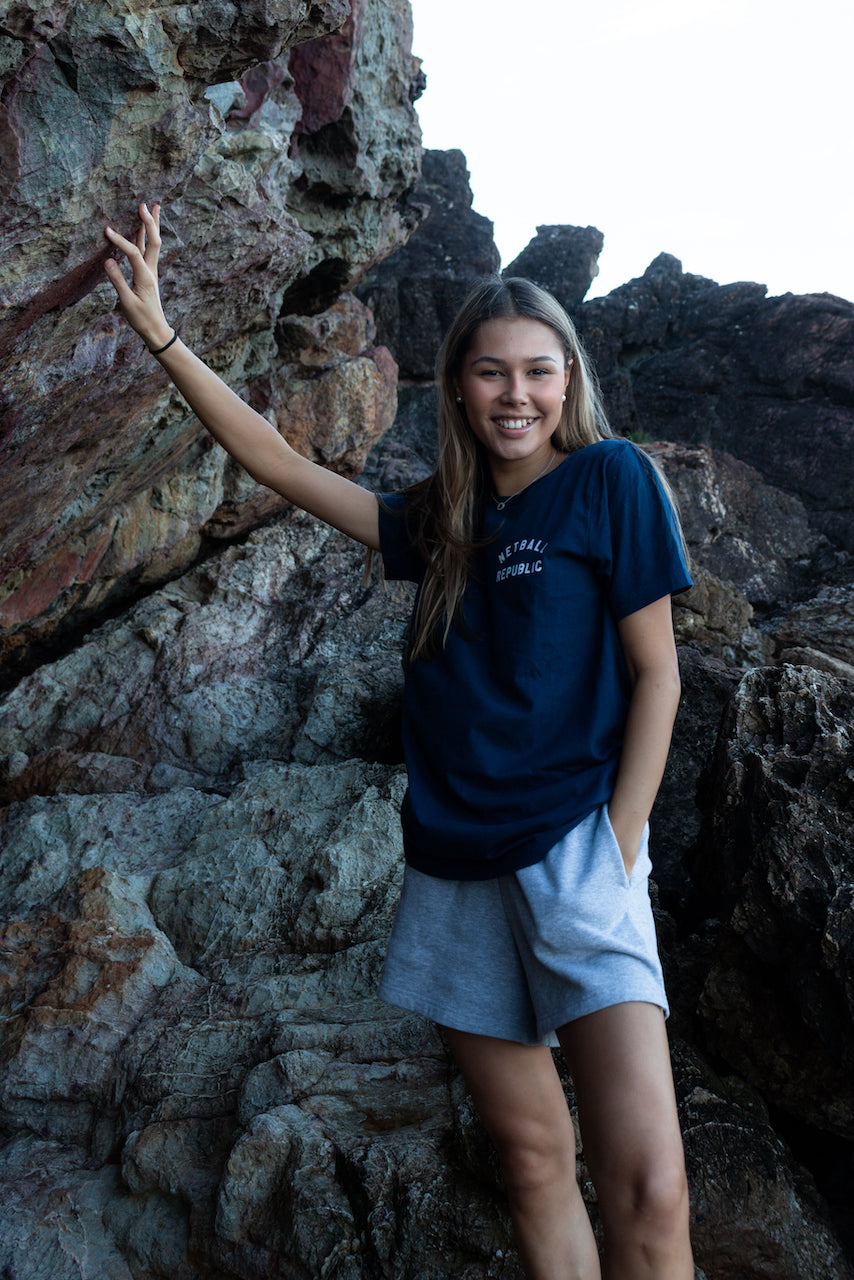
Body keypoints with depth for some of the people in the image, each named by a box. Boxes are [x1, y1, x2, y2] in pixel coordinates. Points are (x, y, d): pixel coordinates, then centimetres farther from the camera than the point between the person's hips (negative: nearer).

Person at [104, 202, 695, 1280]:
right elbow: (280, 465, 13)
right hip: (454, 864, 5)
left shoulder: (610, 478, -1)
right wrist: (160, 334, 8)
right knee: (531, 1158, 10)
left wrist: (616, 853, -10)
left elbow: (656, 674, -3)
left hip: (574, 843, -4)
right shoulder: (437, 518, 11)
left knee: (647, 1194, -15)